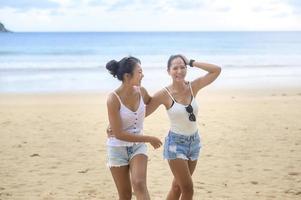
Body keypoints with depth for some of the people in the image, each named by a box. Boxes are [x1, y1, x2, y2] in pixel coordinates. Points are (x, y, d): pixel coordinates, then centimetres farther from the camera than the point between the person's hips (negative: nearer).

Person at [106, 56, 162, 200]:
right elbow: (119, 134, -21)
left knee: (139, 184, -22)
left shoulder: (141, 92, -6)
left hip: (138, 146, 3)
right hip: (118, 149, -3)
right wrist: (149, 139, -18)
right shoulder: (113, 99, -21)